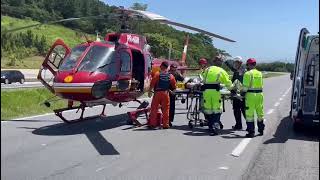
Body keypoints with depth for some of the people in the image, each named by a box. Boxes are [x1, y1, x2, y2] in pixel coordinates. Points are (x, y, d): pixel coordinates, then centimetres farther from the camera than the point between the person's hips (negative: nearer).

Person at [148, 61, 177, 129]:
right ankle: (165, 124, 9)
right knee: (165, 109, 7)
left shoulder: (157, 74, -6)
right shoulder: (171, 76, 4)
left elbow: (152, 83, -9)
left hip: (157, 93, -2)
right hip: (166, 93, 2)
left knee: (154, 108, 5)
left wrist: (150, 91, 0)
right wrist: (170, 89, 27)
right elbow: (174, 86, 9)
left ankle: (152, 124, 6)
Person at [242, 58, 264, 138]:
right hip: (259, 94, 6)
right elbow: (261, 85, 14)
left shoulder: (248, 73, -9)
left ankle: (251, 132, 2)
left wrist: (243, 92, 3)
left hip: (250, 95, -6)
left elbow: (245, 86, -12)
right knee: (260, 113, 16)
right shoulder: (259, 73, 12)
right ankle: (261, 130, 26)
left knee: (250, 114, 0)